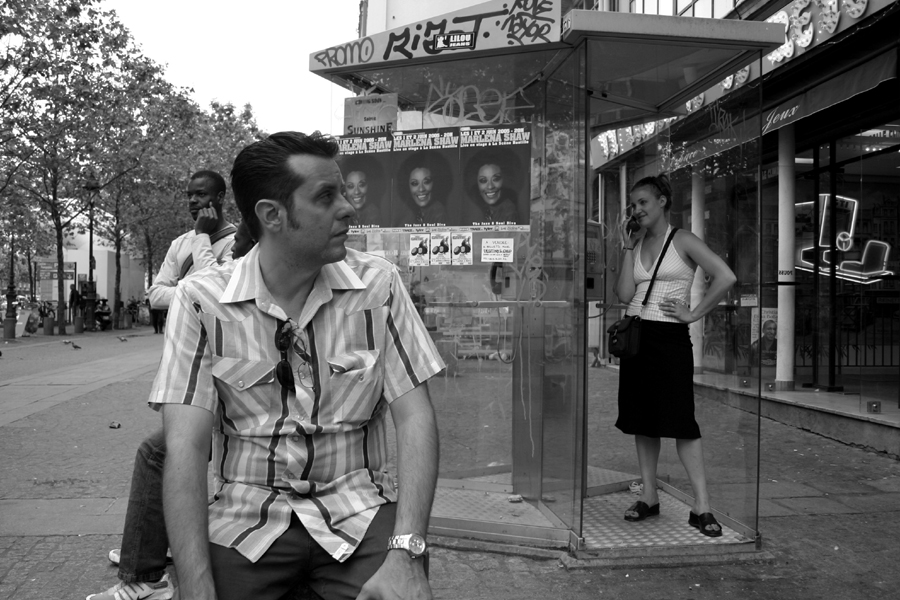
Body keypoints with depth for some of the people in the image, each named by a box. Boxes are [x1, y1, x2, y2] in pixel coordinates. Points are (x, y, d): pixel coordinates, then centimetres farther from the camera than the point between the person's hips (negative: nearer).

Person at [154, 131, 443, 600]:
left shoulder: (379, 285, -5)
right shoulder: (201, 301, -7)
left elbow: (414, 417, -7)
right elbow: (185, 446, -11)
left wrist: (406, 551, -19)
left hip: (357, 509, 0)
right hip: (246, 515, 0)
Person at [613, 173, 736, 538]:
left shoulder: (682, 241, -2)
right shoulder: (635, 244, 13)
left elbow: (725, 277, -12)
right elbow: (624, 294, 0)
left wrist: (694, 313, -10)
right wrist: (628, 249, -1)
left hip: (670, 337, -5)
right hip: (636, 335, 5)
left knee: (681, 422, -6)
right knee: (642, 420, 8)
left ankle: (701, 507, 0)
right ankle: (648, 498, 18)